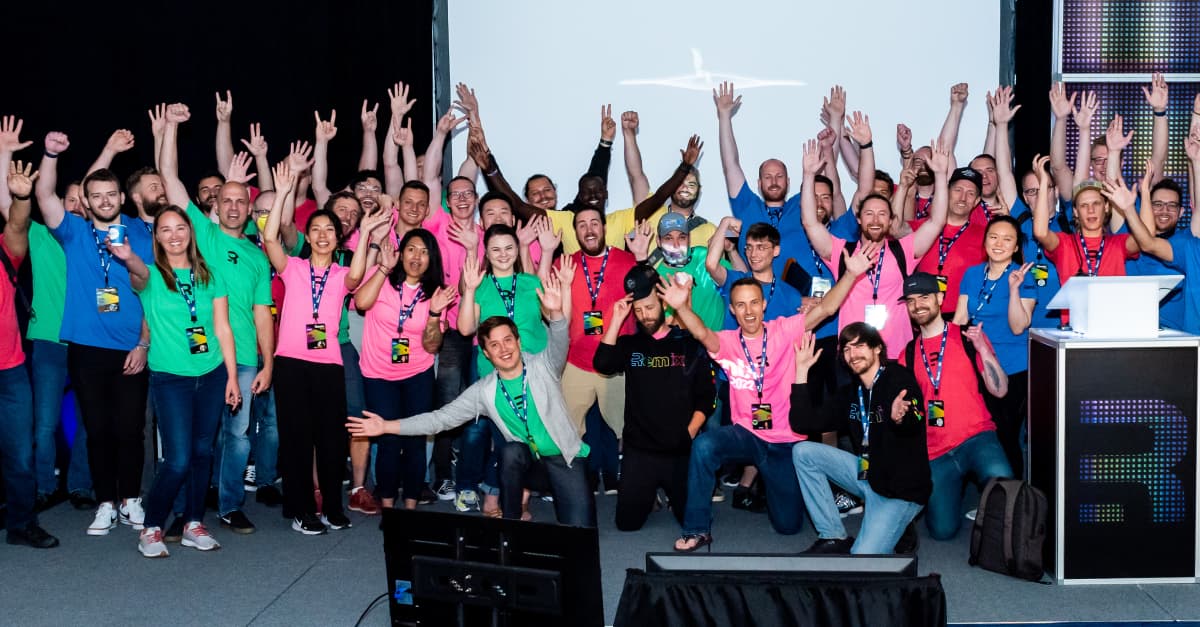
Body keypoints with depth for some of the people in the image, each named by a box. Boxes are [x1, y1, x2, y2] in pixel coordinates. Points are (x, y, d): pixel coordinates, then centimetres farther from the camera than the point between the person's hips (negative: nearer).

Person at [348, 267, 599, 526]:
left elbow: (559, 340, -28)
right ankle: (510, 521, -11)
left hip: (567, 459, -2)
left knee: (578, 530, -20)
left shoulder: (543, 367, -8)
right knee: (511, 450, -32)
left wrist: (556, 311, -51)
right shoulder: (484, 391, -2)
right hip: (529, 463, 2)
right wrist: (387, 426, -9)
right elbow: (441, 418, -2)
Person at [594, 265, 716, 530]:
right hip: (639, 450, 1)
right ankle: (650, 494, 30)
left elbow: (706, 397, 2)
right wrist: (617, 319, -11)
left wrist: (689, 434, -9)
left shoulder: (690, 344, 4)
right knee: (627, 522, -1)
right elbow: (602, 364, -11)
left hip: (681, 450, -1)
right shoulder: (630, 344, 9)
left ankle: (670, 494, 30)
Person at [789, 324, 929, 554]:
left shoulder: (900, 380, -14)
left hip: (901, 489, -7)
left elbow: (916, 428, -32)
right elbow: (802, 423, 0)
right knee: (803, 452, -8)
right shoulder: (849, 392, 6)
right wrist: (802, 370, -4)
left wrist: (900, 419, -57)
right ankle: (833, 538, -2)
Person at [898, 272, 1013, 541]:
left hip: (976, 438, -3)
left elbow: (999, 390, -2)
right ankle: (953, 489, 28)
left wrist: (982, 349, -13)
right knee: (942, 530, -4)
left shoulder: (968, 337, 5)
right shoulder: (909, 353, 13)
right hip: (935, 452, 3)